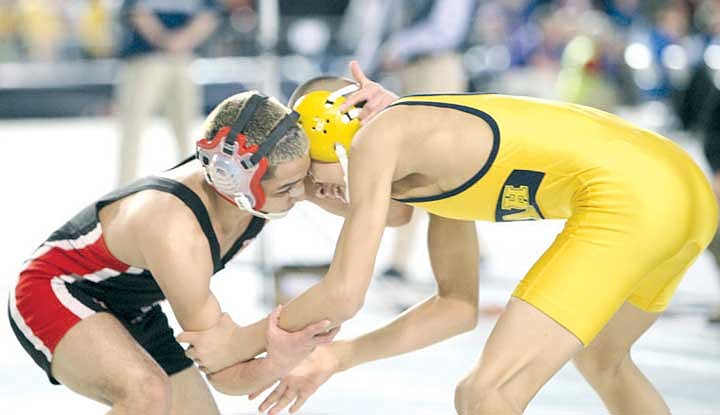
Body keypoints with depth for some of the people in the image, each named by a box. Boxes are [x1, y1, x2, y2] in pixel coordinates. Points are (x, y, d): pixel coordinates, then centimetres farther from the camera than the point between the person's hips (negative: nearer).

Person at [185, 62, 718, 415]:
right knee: (601, 358, 35)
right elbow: (459, 306, 28)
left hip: (630, 196, -10)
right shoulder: (438, 162, 26)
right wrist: (338, 357, 29)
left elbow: (344, 294, -4)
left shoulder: (375, 141, 0)